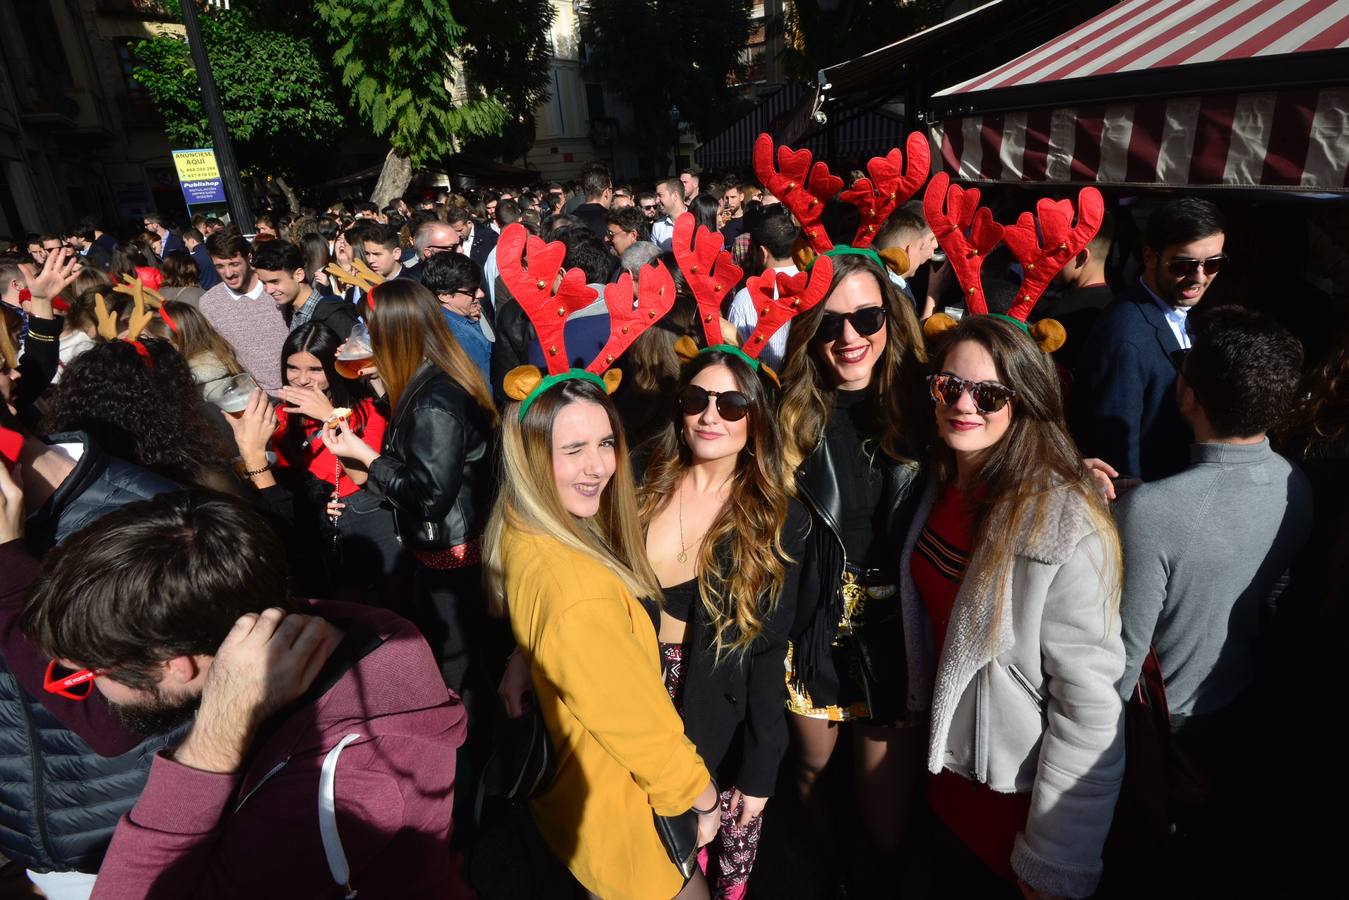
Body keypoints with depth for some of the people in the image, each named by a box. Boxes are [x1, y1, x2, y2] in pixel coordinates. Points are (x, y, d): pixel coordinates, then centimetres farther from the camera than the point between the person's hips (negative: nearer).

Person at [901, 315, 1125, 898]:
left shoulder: (1066, 528, -27)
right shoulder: (941, 488, -4)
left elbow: (1089, 707, -24)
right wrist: (920, 715, 12)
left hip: (1018, 794, -6)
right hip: (948, 766, 6)